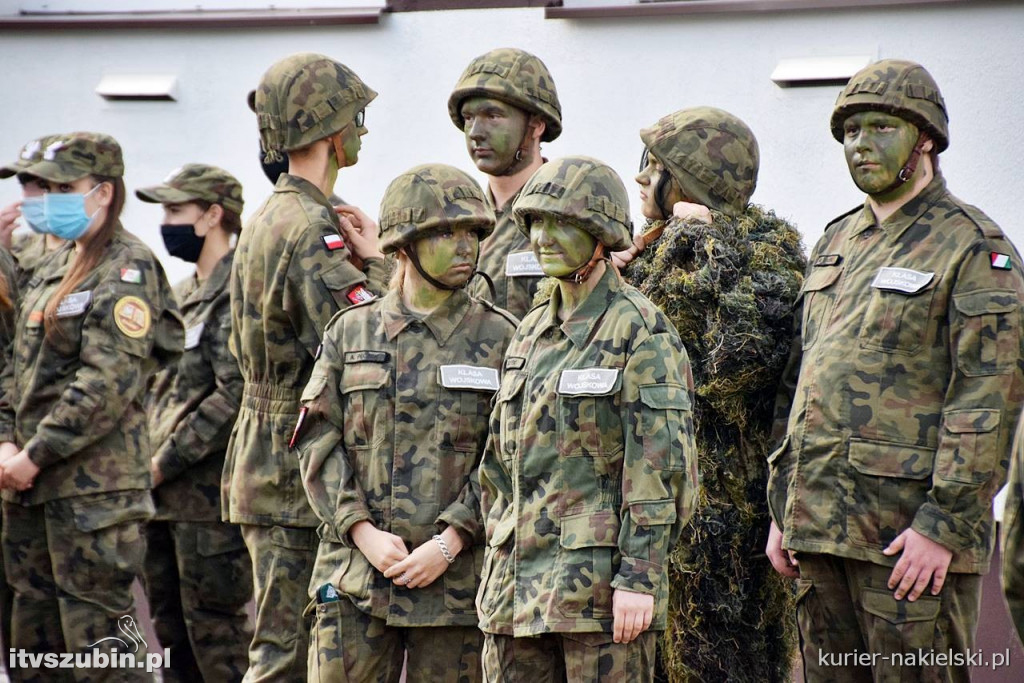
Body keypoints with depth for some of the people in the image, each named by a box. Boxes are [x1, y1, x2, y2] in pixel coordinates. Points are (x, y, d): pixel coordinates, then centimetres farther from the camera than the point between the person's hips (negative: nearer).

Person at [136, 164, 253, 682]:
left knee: (216, 633, -5)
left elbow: (235, 395, -20)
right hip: (164, 494, 9)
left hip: (209, 491, -9)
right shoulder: (182, 295, 17)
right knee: (171, 630, 13)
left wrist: (164, 463, -16)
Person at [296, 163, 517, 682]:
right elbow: (319, 443, 3)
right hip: (355, 575, 1)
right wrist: (364, 532, -10)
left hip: (455, 577, -1)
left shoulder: (499, 340, 1)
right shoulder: (350, 332, 8)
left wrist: (447, 545, -13)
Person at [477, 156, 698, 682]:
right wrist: (496, 568, 15)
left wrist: (639, 578, -18)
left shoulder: (640, 331, -6)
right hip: (518, 578, 7)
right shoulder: (531, 332, 15)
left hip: (601, 577, -7)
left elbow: (662, 465, -12)